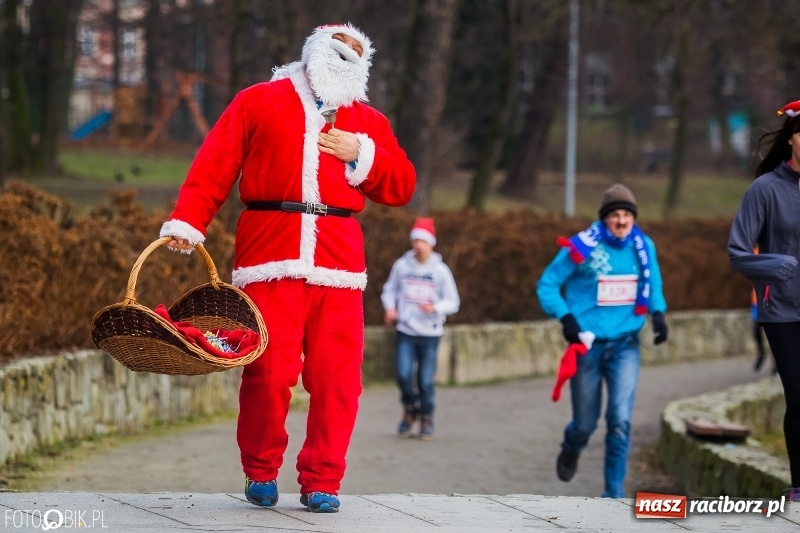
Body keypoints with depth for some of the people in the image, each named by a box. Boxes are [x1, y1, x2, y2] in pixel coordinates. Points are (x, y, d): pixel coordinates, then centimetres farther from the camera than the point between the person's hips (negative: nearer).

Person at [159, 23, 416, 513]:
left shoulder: (368, 122, 23)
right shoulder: (259, 102, 14)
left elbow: (401, 186, 17)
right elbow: (214, 166, 6)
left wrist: (363, 155, 1)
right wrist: (187, 221, -6)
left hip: (339, 264, 3)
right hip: (270, 258, -3)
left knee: (337, 378, -4)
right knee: (267, 372, -8)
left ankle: (322, 481, 6)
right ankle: (261, 473, 11)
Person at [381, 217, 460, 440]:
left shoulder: (440, 270, -3)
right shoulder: (401, 265, 1)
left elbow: (453, 302, 0)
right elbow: (390, 290, 14)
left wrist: (435, 308, -18)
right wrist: (390, 307, -5)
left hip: (430, 333, -1)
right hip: (405, 331, 1)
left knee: (426, 380, 0)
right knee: (403, 374, -12)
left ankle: (426, 419, 20)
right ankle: (410, 410, 14)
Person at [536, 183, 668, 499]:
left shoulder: (644, 248, 0)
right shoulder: (582, 247, -13)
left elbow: (654, 285, 19)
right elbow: (547, 285, -6)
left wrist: (658, 313, 2)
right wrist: (565, 317, -20)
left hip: (625, 345, 2)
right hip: (588, 345, -2)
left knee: (620, 419, -12)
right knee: (585, 423, 10)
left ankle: (614, 492, -1)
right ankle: (571, 449, 47)